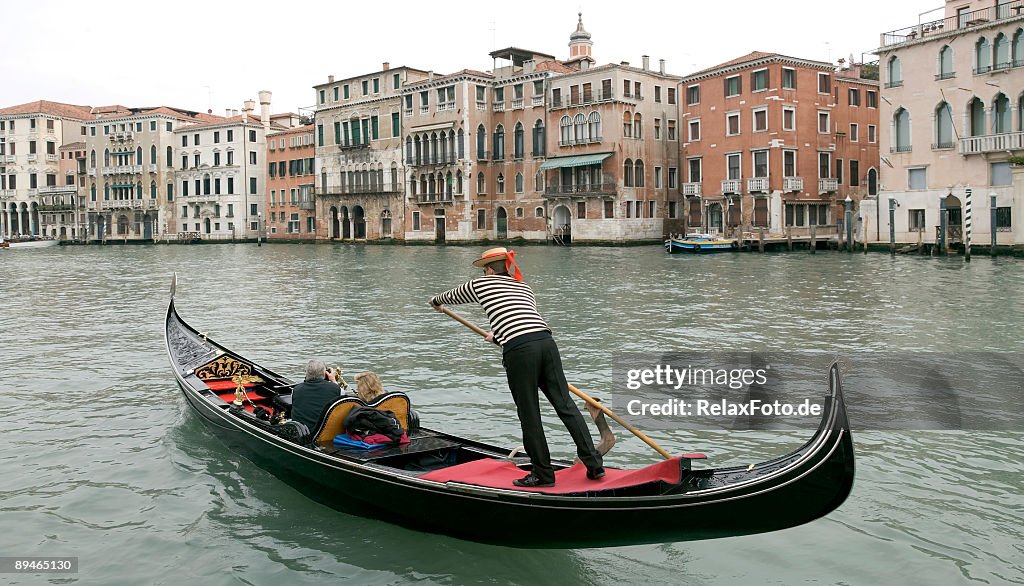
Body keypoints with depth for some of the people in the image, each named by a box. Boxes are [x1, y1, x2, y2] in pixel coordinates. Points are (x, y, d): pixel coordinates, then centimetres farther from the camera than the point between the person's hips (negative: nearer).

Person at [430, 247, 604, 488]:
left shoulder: (481, 284, 18)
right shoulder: (525, 288, 30)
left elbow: (451, 296, 35)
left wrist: (436, 301, 58)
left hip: (519, 350, -5)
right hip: (546, 341, 5)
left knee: (529, 415, 4)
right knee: (566, 404, 7)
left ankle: (543, 474, 12)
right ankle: (594, 464, 5)